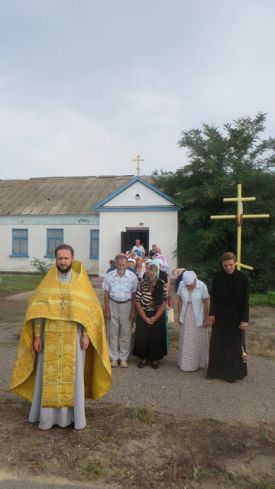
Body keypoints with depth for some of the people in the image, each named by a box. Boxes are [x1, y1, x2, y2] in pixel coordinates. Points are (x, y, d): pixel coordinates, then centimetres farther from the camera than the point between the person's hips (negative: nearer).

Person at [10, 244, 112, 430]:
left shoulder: (81, 282, -2)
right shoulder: (48, 282, 1)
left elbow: (90, 309, -2)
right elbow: (37, 309, 1)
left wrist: (86, 335, -8)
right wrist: (37, 336, -4)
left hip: (74, 338, -1)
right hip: (50, 338, 1)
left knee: (73, 375, 7)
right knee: (49, 375, 8)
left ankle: (73, 413, 22)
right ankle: (49, 415, 23)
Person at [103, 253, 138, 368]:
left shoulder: (132, 276, -8)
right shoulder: (109, 276, -7)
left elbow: (134, 295, -2)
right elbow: (106, 294, 0)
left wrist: (133, 311, -2)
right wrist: (107, 310, -2)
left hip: (126, 305, 0)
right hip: (113, 304, 1)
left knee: (126, 332, 7)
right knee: (113, 332, 8)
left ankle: (123, 358, 21)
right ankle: (114, 357, 21)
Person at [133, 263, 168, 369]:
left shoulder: (162, 285, -12)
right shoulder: (142, 284, -13)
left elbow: (164, 302, -8)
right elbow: (137, 302, -10)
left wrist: (155, 317, -11)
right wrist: (145, 318, -11)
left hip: (158, 315, 0)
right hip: (143, 315, 0)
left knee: (156, 337, 8)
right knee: (142, 337, 6)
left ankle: (154, 359, 26)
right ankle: (143, 358, 25)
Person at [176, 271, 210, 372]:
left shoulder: (202, 286, -21)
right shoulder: (181, 284, -14)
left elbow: (206, 303, -12)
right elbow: (179, 301, -2)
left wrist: (206, 319, -7)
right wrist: (179, 316, 3)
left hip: (198, 317, -2)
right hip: (186, 317, 2)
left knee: (198, 341, 11)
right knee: (185, 341, 12)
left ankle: (198, 363, 27)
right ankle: (185, 363, 26)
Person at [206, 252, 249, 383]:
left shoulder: (242, 277, -12)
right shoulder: (217, 276, -6)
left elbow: (245, 299, -10)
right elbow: (213, 296, 0)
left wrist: (245, 319, -13)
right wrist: (211, 313, -2)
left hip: (236, 315, -2)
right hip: (220, 314, 2)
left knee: (235, 343, 7)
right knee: (217, 343, 9)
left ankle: (234, 372, 22)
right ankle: (215, 370, 23)